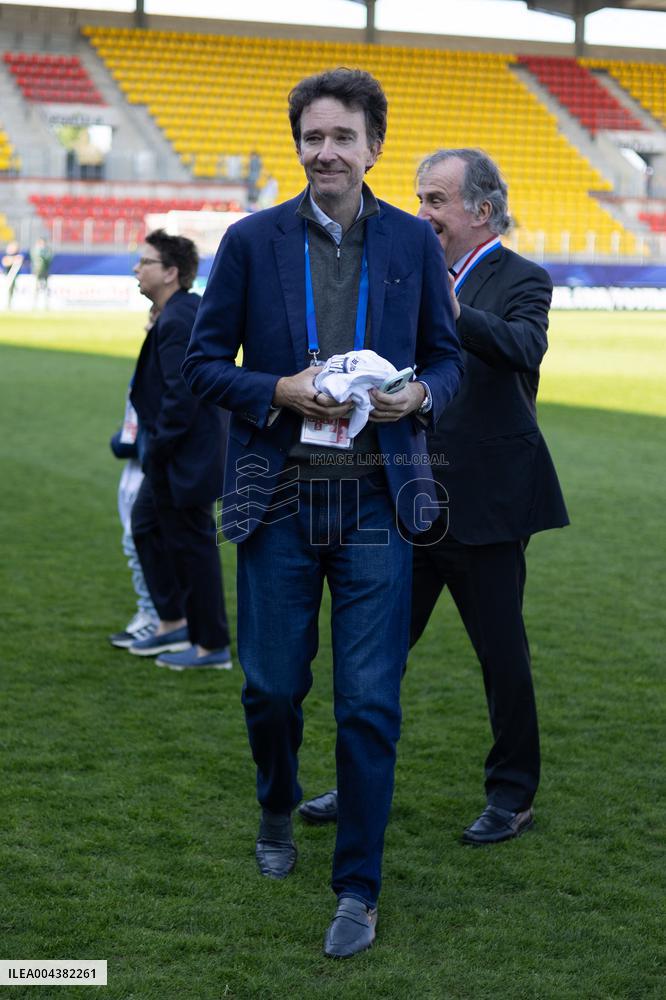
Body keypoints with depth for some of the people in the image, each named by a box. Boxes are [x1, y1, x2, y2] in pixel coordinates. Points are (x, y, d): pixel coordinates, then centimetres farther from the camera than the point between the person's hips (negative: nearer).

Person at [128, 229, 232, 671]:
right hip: (174, 453, 11)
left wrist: (157, 448, -17)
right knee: (146, 524, 21)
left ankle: (213, 646, 13)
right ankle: (173, 623, 29)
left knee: (191, 544, 0)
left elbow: (182, 394, -26)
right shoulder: (192, 309, 10)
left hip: (185, 454, -11)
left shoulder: (177, 321, -21)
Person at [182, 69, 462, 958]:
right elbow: (203, 361, 4)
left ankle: (358, 889, 13)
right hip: (279, 501, 0)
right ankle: (277, 813, 40)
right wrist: (282, 391, -13)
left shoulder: (413, 244, 6)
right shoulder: (252, 241, 3)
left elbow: (446, 358, 12)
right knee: (272, 685, 9)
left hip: (378, 504, 0)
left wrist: (419, 394, -11)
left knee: (370, 703, -1)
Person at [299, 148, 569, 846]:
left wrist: (456, 314, -45)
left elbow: (524, 349, -29)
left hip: (484, 502, -6)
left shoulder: (520, 279, -7)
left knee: (501, 654, 5)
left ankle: (512, 796, 21)